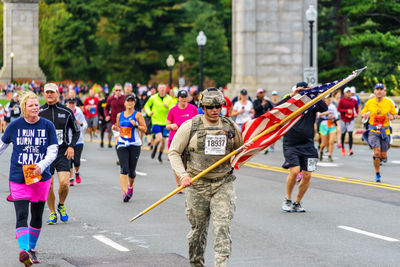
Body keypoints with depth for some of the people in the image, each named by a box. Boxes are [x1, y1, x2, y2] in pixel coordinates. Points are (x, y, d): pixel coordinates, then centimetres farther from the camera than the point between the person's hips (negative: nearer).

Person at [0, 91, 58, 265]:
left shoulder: (47, 126, 1)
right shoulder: (15, 125, -1)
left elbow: (53, 151, -1)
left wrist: (41, 166, -18)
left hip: (41, 178, 2)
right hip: (18, 178, -2)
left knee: (37, 216, 11)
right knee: (21, 216, -16)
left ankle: (32, 249, 27)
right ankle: (24, 250, -28)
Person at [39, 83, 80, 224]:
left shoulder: (66, 112, 4)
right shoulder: (39, 112, 3)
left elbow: (76, 131, 12)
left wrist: (71, 146, -2)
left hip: (63, 152, -1)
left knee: (64, 183, -12)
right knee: (48, 185, -1)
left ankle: (61, 205, 16)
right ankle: (52, 213, 15)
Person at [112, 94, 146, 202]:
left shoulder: (138, 115, -1)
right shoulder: (120, 115, 10)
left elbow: (144, 129, -3)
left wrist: (136, 125, -20)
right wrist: (115, 128, 1)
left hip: (134, 145, -2)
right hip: (122, 145, 2)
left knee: (132, 170, 6)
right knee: (124, 169, -13)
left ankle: (130, 187, 36)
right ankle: (124, 192, -18)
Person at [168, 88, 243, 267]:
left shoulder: (230, 127, 7)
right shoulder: (190, 126, -2)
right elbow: (174, 152, 0)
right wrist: (183, 175, -12)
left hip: (223, 185, 1)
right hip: (197, 185, -1)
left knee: (222, 227, -11)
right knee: (198, 228, 8)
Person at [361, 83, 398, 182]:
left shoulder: (388, 102, 0)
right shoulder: (369, 102, 0)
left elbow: (396, 115, 9)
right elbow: (362, 114, 10)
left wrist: (393, 116, -14)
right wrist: (365, 115, -13)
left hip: (385, 131, 1)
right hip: (373, 131, -1)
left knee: (383, 157, 2)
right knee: (377, 152, -18)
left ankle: (380, 159, 42)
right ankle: (377, 174, -3)